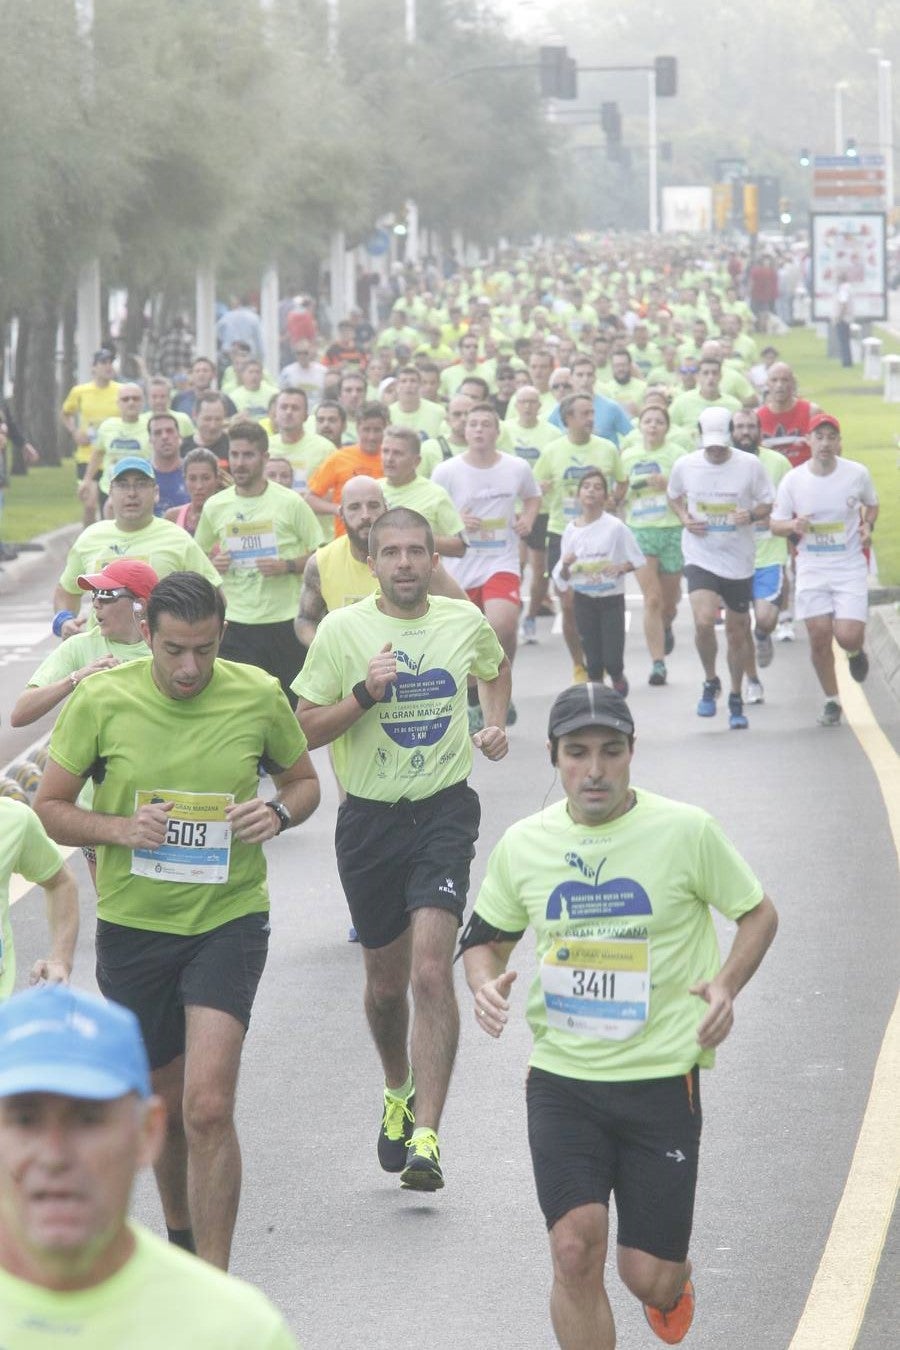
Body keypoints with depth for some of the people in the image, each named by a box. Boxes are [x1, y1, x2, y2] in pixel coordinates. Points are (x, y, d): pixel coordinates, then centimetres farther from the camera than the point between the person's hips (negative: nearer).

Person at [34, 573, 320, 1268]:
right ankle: (180, 1237, 43)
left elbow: (304, 779, 12)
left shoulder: (259, 696, -5)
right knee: (165, 1105, 16)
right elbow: (50, 806, 0)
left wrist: (280, 812, -11)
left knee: (208, 1110, -16)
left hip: (229, 918, -1)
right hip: (133, 924, 2)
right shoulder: (102, 700, -7)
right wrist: (117, 829, -19)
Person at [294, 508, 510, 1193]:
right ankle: (399, 1093, 42)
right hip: (370, 819, 1)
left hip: (445, 810, -1)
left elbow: (496, 668, 27)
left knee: (432, 971, -16)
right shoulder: (341, 630, -4)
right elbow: (305, 729, -4)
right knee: (386, 982, 12)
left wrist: (496, 724, 10)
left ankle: (426, 1137, -19)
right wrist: (365, 693, -18)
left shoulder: (466, 622, 2)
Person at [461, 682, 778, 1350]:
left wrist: (727, 983, -11)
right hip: (561, 1077, 2)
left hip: (661, 1076, -2)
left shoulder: (686, 831, -6)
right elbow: (485, 936, 17)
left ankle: (671, 1286, 39)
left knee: (649, 1274, 0)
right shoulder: (523, 844, 2)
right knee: (575, 1247, -14)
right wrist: (487, 984, -6)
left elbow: (759, 913, 7)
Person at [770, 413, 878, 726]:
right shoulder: (792, 480, -5)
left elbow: (872, 504, 14)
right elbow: (776, 524, 3)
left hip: (850, 567, -1)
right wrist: (793, 526, -19)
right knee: (819, 636, -1)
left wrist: (868, 526, -6)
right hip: (811, 568, 1)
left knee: (848, 637, -12)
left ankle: (856, 652, 27)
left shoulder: (858, 474, -6)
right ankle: (832, 701, 18)